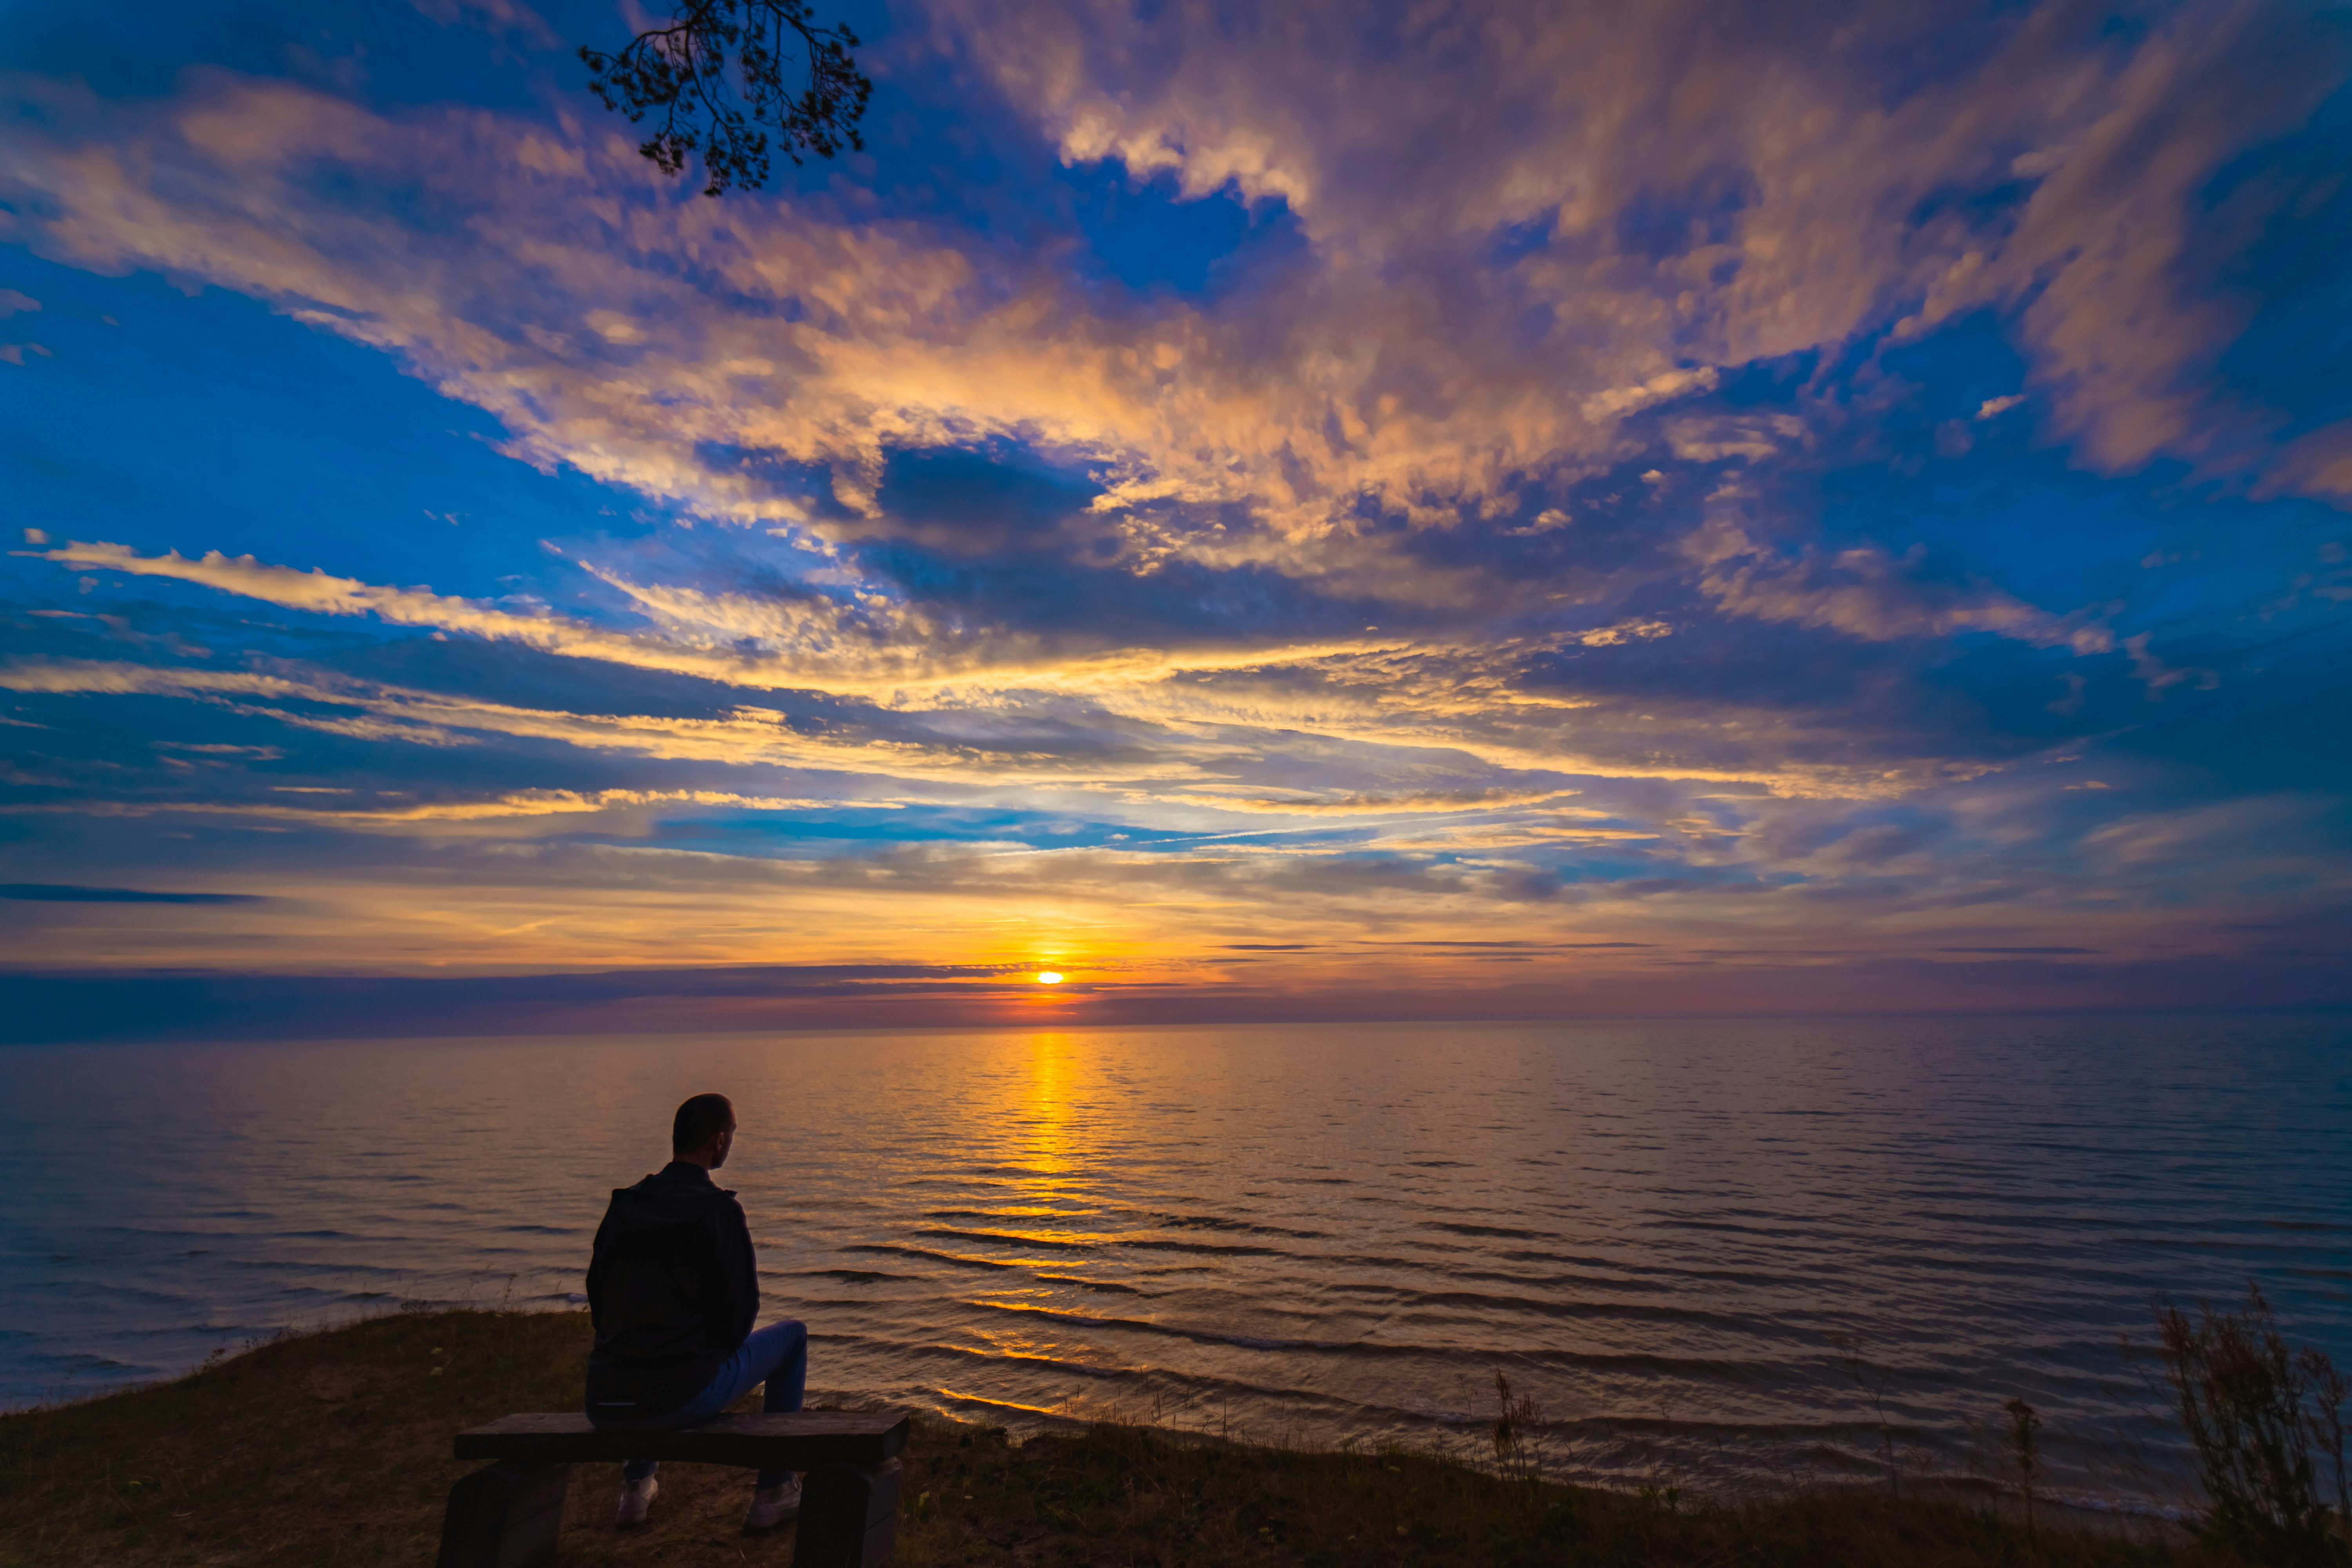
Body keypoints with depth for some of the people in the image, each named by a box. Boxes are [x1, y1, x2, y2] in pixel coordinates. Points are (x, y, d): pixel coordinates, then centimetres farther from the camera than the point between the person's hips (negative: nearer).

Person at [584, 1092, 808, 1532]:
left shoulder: (624, 1204, 4)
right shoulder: (719, 1210, -13)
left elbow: (599, 1304, 13)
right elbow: (738, 1316, -10)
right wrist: (719, 1344, 14)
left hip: (604, 1407, 6)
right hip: (684, 1400, -6)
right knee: (792, 1335, 16)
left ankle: (637, 1485, 39)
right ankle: (774, 1491, 20)